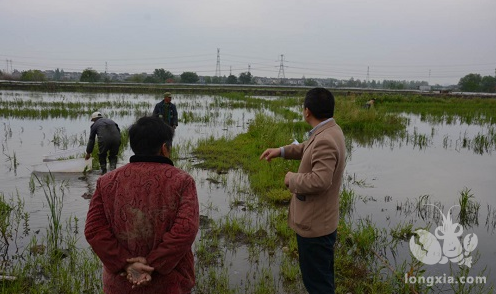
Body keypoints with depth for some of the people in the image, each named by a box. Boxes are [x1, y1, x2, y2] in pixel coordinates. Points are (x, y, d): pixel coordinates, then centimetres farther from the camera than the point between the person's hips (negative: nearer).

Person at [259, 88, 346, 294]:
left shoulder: (325, 141, -28)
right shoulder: (328, 131, 5)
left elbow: (319, 181, -37)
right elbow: (308, 148, 24)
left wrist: (292, 178, -20)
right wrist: (282, 151, 16)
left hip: (314, 224, -10)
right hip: (319, 221, 10)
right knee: (322, 277, 27)